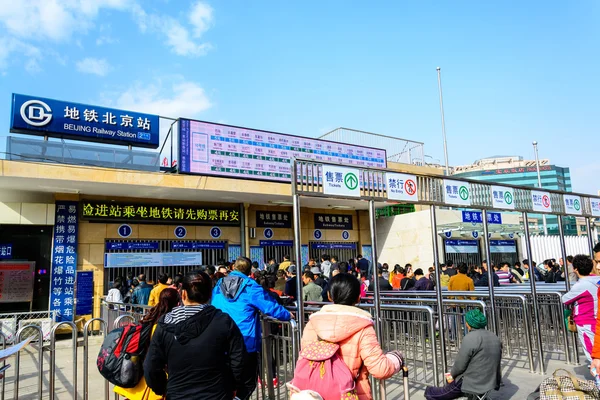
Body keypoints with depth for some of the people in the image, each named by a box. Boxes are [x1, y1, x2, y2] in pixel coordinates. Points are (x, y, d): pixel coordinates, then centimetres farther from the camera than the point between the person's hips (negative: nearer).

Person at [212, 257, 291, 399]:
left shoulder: (218, 286, 5)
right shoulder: (250, 287, -10)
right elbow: (271, 307, -11)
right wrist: (288, 315, 8)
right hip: (246, 345, -5)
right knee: (248, 384, 5)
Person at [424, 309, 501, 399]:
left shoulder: (469, 339, -20)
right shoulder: (495, 338, 4)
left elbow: (460, 365, -15)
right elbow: (496, 363, 11)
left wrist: (452, 374, 4)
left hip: (473, 385, -8)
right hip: (490, 382, 8)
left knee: (429, 392, 4)